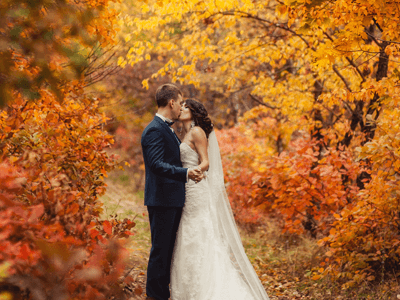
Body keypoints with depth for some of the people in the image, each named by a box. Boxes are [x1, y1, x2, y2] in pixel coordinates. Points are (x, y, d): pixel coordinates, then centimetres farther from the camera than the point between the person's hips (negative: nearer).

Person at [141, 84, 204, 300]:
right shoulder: (155, 130, -15)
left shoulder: (167, 129, 18)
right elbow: (156, 164, -27)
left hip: (173, 200, 10)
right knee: (160, 250, -5)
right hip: (161, 200, -10)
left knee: (169, 249, 15)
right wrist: (186, 173, -38)